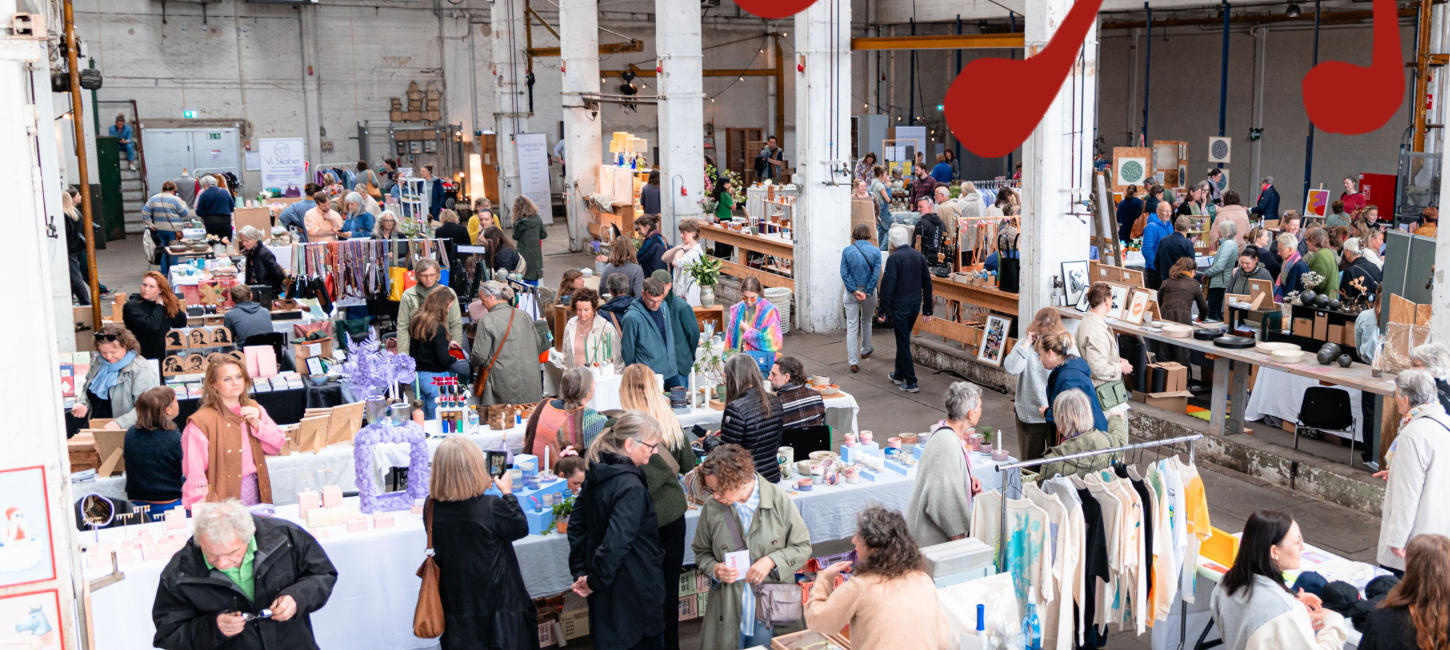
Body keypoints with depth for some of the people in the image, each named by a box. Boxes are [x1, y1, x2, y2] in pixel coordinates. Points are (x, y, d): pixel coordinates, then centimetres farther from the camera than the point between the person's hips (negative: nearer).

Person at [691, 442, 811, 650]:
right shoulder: (711, 508, -5)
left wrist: (772, 560, -16)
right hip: (728, 609, 1)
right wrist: (714, 569, -11)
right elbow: (702, 553, 10)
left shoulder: (779, 500, -9)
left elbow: (803, 547, 0)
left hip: (771, 608, -1)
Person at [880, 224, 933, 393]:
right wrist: (927, 309, 13)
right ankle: (898, 375, 35)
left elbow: (888, 285, -18)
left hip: (899, 306, -7)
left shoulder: (894, 258, -15)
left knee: (903, 343, 1)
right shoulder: (918, 256, 4)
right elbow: (927, 283, 8)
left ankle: (911, 383, 2)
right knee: (903, 340, 22)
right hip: (915, 304, 7)